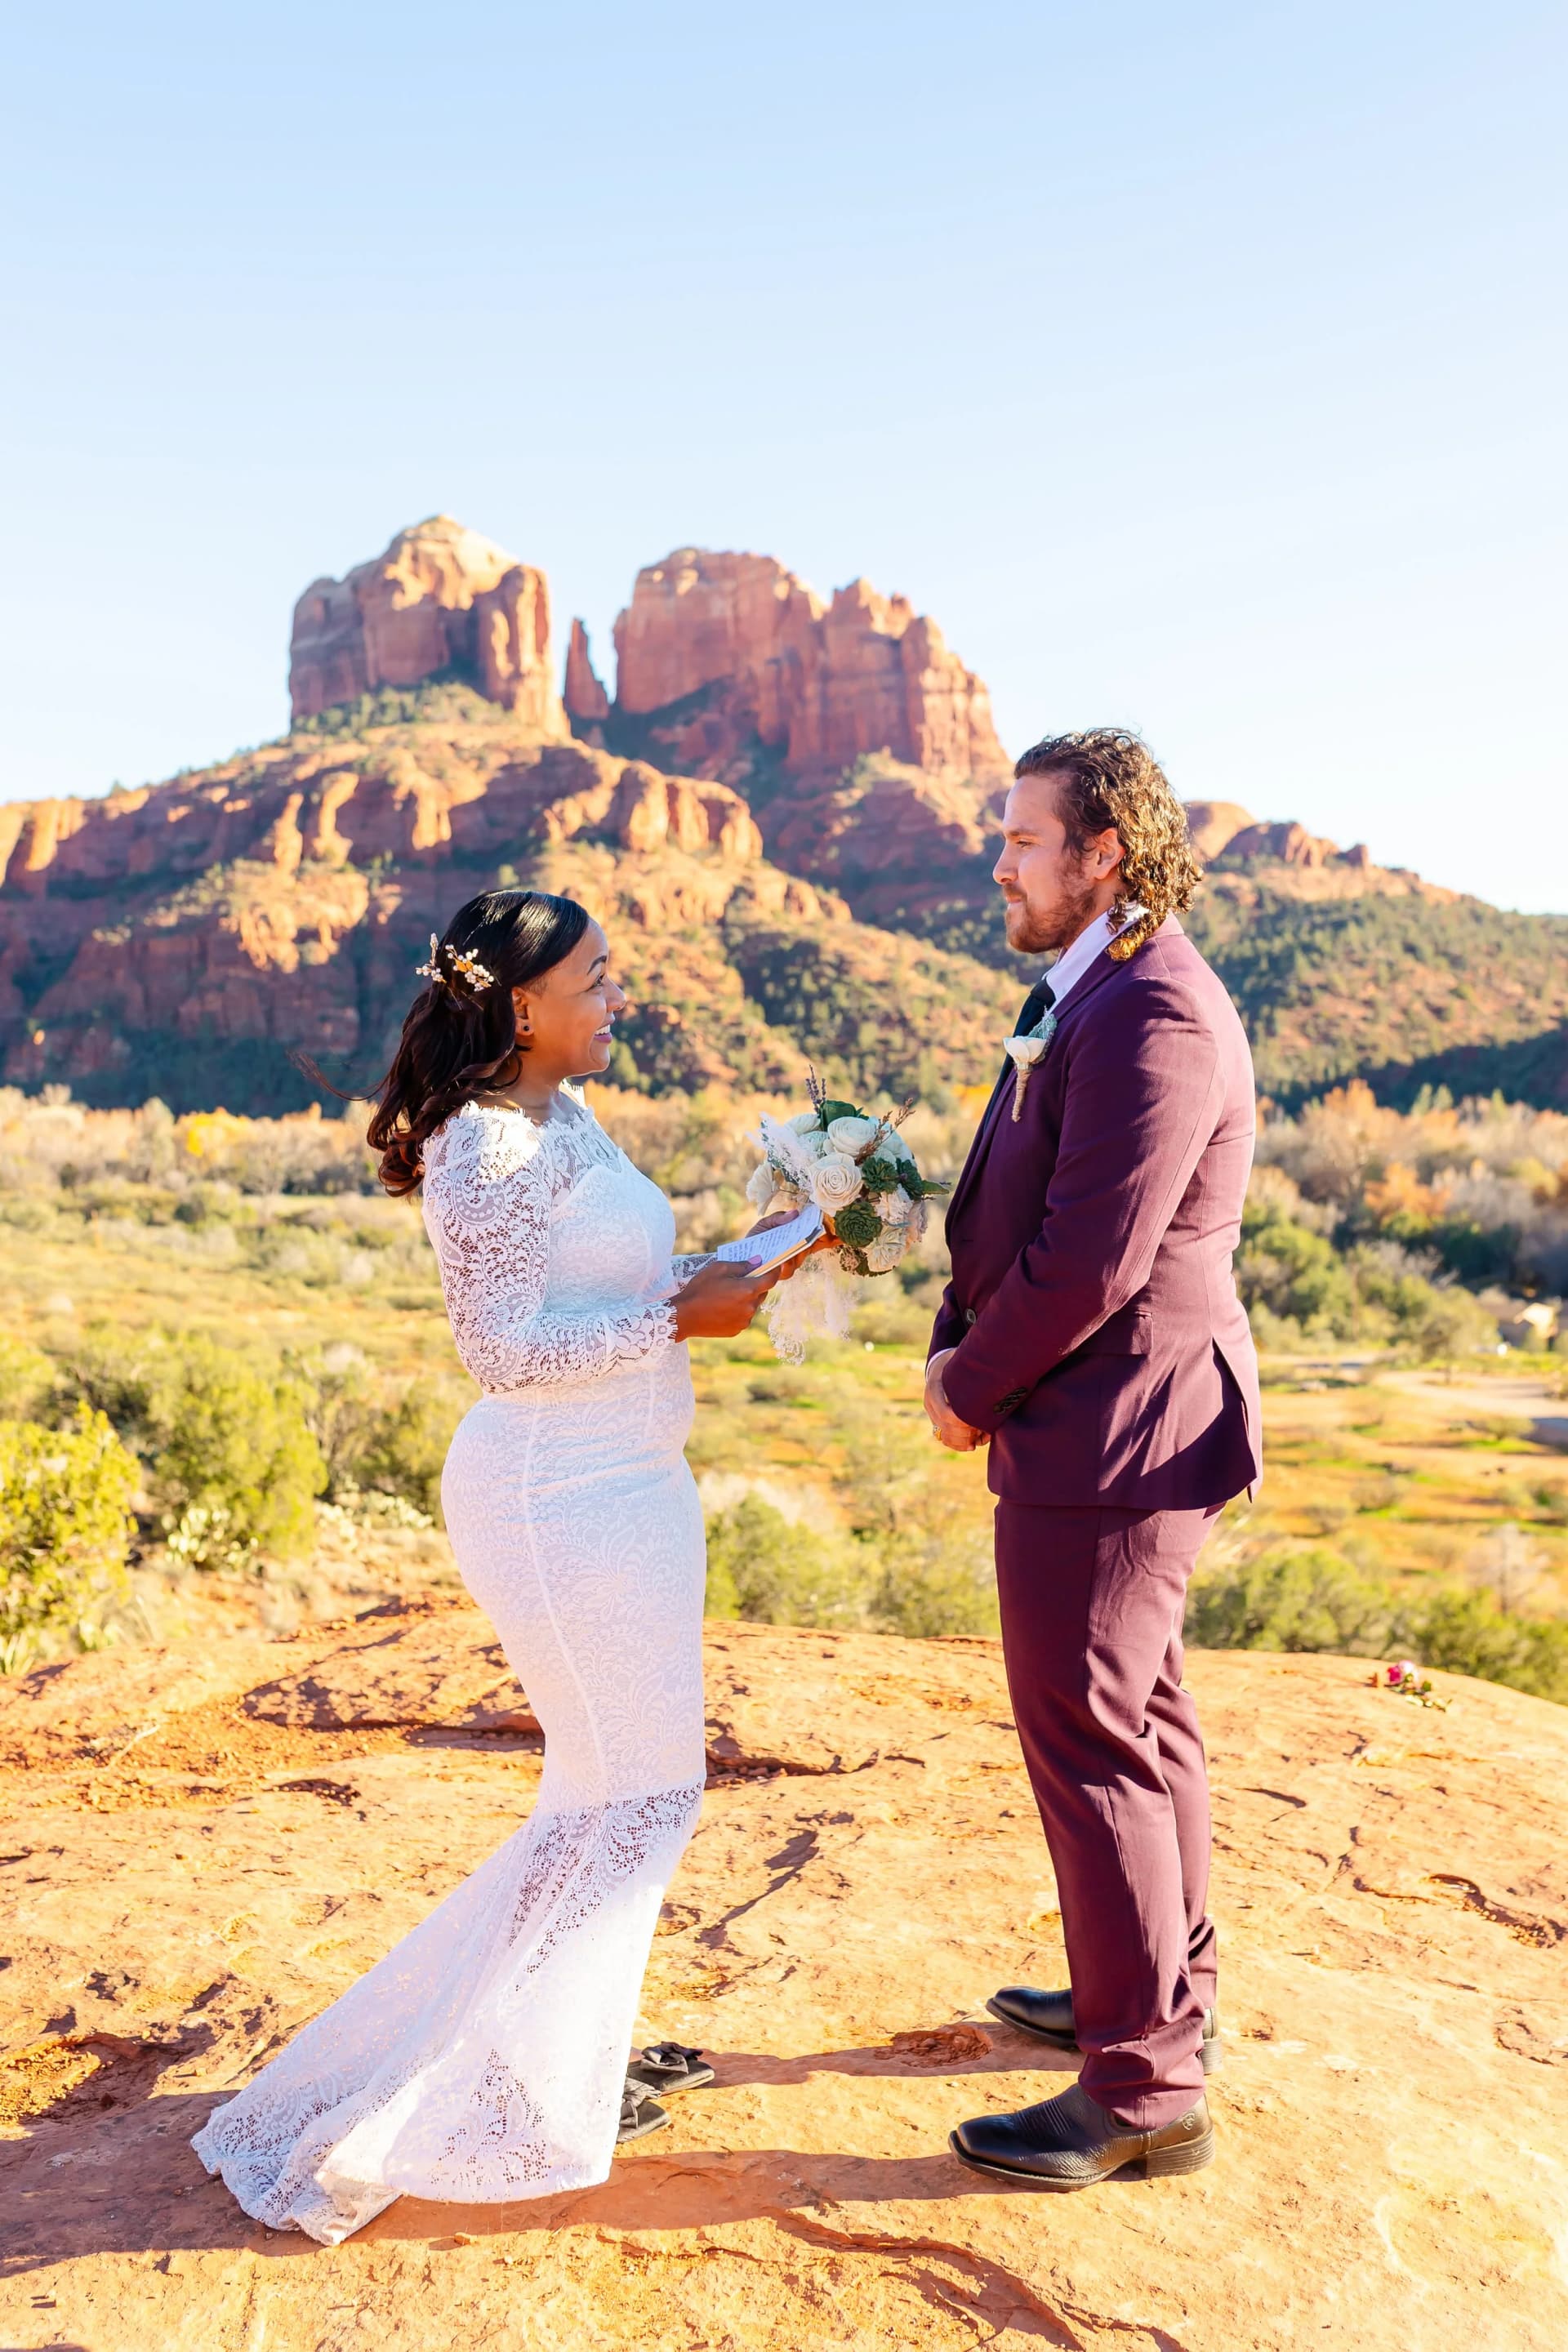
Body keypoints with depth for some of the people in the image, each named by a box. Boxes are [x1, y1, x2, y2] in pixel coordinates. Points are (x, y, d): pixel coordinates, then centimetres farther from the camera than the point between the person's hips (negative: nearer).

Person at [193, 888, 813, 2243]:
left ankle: (573, 2053, 37)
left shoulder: (566, 1119, 10)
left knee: (633, 1786, 19)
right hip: (561, 1503, -10)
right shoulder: (490, 1144, -19)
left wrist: (740, 1258, 7)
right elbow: (508, 1347, -22)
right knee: (632, 1796, 1)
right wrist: (679, 1319, -20)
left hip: (621, 1488, 10)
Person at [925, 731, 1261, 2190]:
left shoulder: (1151, 1016, -21)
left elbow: (1093, 1260, -25)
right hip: (1099, 1429, 11)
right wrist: (959, 1345, 2)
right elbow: (1008, 1208, 16)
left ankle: (1144, 2090, 14)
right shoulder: (1087, 997, 14)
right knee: (1140, 1717, 21)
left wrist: (972, 1383, -11)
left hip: (1110, 1436, -11)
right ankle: (1166, 1993, 39)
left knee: (1090, 1743, -1)